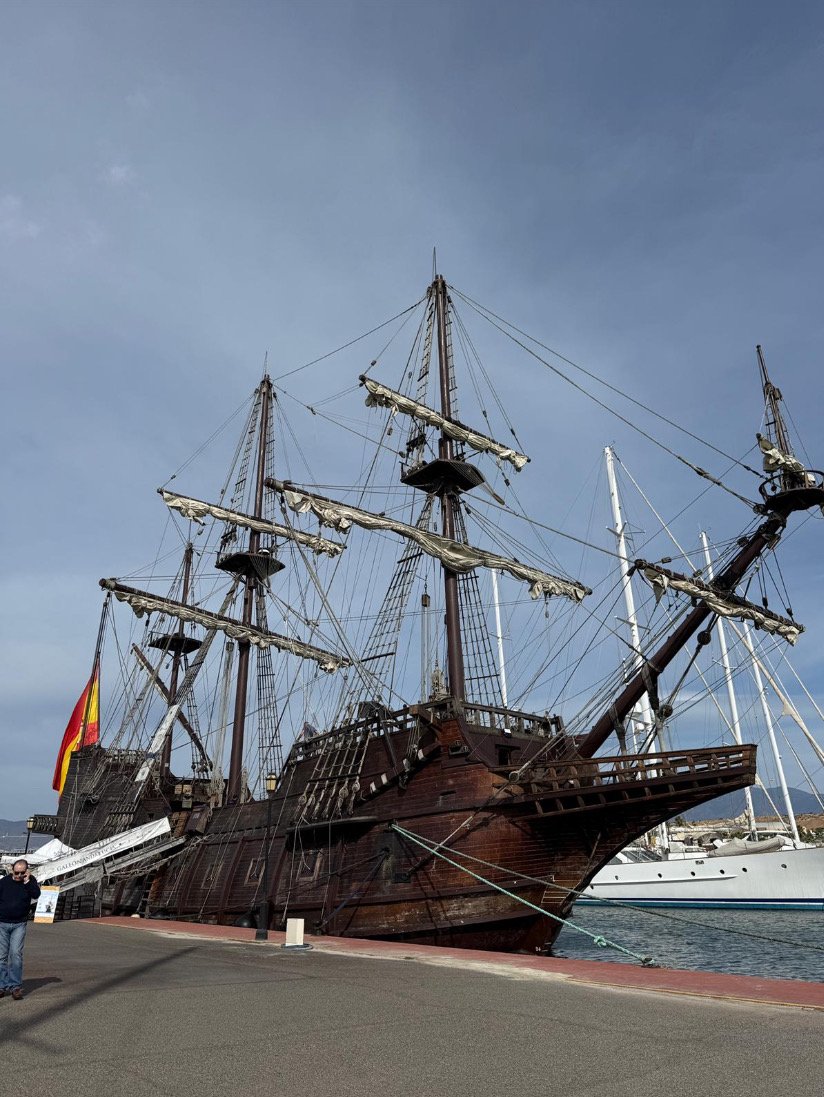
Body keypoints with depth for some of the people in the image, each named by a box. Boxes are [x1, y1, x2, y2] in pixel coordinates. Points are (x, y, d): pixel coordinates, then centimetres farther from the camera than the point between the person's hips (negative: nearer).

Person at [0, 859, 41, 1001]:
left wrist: (27, 881, -18)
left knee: (16, 954, -7)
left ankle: (16, 986, -1)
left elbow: (36, 894, -15)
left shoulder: (30, 881, 0)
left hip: (19, 925, -1)